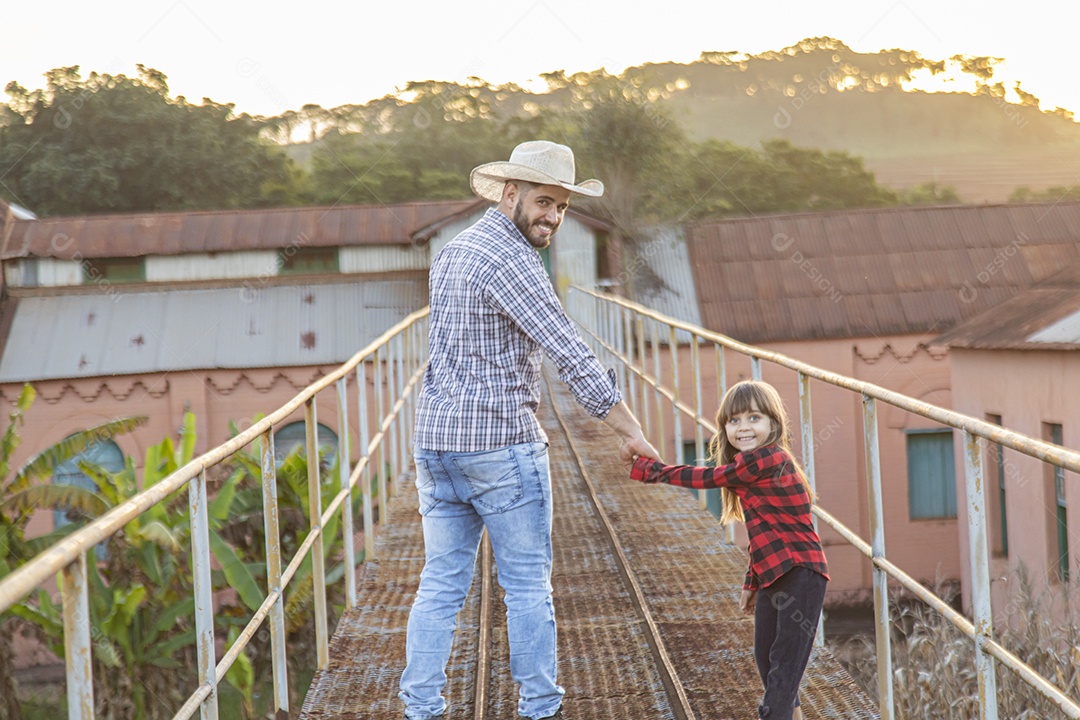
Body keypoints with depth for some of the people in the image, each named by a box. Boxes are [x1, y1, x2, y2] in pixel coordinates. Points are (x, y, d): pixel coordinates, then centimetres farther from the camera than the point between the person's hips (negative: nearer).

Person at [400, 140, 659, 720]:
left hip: (436, 440, 8)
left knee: (441, 583, 8)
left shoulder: (452, 252, 16)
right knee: (527, 584, 3)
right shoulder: (508, 258, -14)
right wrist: (629, 431, -12)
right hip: (501, 441, -8)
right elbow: (570, 355, -17)